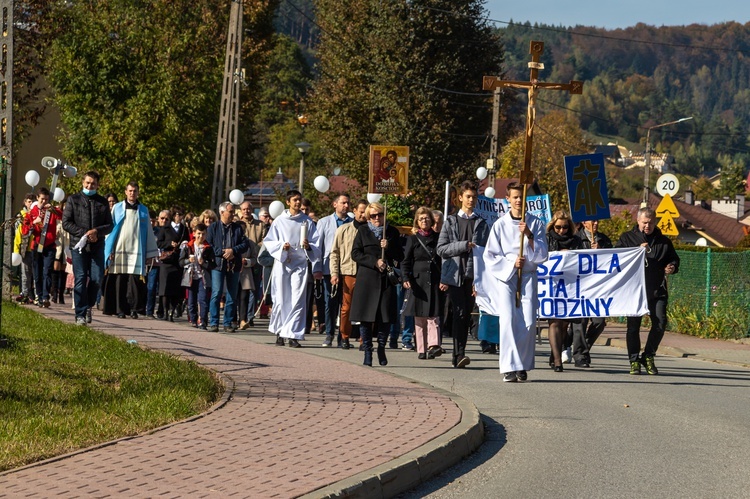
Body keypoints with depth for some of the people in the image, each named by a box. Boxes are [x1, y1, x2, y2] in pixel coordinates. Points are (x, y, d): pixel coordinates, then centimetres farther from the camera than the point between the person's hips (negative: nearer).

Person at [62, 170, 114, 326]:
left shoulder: (103, 202, 12)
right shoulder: (73, 200, 7)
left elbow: (110, 225, 10)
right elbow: (66, 222, 1)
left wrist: (97, 231, -10)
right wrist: (83, 233, -9)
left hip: (97, 246, 2)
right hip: (78, 245, -2)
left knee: (96, 279, -5)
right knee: (80, 280, -5)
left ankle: (88, 306, 19)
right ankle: (80, 314, -4)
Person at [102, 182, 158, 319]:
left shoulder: (143, 210, 12)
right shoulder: (117, 208, 9)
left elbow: (149, 232, 13)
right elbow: (109, 228, 8)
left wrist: (150, 253, 8)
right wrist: (109, 250, 0)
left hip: (136, 250, 1)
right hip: (119, 250, 0)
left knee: (135, 280, -6)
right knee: (119, 281, -2)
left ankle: (134, 309, -1)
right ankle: (120, 309, 1)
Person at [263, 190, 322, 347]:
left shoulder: (307, 222, 7)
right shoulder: (279, 221, 6)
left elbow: (317, 245, 8)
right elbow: (268, 242, 7)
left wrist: (308, 246, -13)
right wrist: (281, 246, -11)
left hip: (300, 264, 0)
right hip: (282, 263, 0)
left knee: (298, 300, -8)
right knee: (281, 300, 0)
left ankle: (293, 335, -8)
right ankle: (279, 332, 12)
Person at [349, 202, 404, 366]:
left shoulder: (392, 232, 12)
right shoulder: (363, 231, 8)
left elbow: (400, 256, 10)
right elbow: (355, 254, 0)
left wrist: (389, 246, -8)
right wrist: (374, 262, -10)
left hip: (386, 279, 1)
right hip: (366, 279, -1)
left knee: (386, 317, -4)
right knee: (365, 317, -3)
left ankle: (381, 348, 15)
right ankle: (367, 351, 5)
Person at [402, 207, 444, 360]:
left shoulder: (437, 238, 9)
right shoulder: (412, 239, 8)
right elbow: (406, 261, 5)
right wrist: (406, 278, -10)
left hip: (435, 282, 0)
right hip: (418, 281, 0)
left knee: (433, 315, -12)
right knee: (419, 317, 3)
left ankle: (434, 345, -21)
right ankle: (421, 350, 6)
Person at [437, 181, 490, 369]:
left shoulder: (482, 224, 11)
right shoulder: (451, 222, 8)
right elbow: (441, 249, 1)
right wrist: (464, 246, -11)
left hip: (473, 275, 2)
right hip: (455, 274, -2)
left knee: (467, 315, 4)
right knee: (460, 313, -13)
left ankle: (459, 355, 12)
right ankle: (459, 354, -16)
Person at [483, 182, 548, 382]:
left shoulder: (535, 224, 6)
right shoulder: (500, 225, 4)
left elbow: (542, 255, 2)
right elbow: (490, 256, 4)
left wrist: (529, 236, -12)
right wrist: (512, 263, -9)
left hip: (528, 277, 1)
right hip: (505, 276, -1)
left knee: (528, 323, -6)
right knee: (508, 321, -12)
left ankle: (523, 366, 7)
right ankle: (509, 367, -13)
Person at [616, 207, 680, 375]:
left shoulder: (663, 241, 15)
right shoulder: (627, 238, 9)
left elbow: (674, 259, 24)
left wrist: (672, 267, 1)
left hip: (657, 290, 2)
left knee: (660, 323, -8)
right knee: (633, 326, -2)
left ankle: (648, 356, 11)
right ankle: (634, 361, 9)